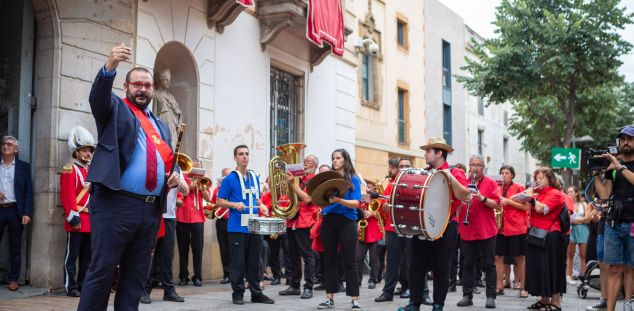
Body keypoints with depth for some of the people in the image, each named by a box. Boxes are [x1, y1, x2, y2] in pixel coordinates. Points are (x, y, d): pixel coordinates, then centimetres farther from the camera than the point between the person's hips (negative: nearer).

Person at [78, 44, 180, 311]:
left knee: (136, 275, 9)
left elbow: (170, 159, 27)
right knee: (101, 271, -4)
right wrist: (110, 66, -34)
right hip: (115, 204, -6)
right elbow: (98, 96, -15)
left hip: (151, 209, 6)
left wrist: (175, 175, 3)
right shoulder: (115, 109, 6)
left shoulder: (161, 125, 22)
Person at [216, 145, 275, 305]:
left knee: (254, 262, 10)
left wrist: (261, 206, 2)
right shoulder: (230, 179, -4)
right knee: (238, 262, 0)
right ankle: (237, 293, 10)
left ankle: (256, 293, 17)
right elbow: (219, 202, -4)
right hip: (237, 227, -5)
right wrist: (234, 204, -21)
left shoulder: (255, 178, 14)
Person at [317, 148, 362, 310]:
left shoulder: (353, 179, 0)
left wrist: (338, 200, -25)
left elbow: (356, 203, -10)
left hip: (347, 222, -4)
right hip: (328, 221, 4)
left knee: (349, 261, -2)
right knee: (329, 260, 7)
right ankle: (329, 298, 13)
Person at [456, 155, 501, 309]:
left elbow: (497, 205, -6)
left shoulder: (490, 183, 1)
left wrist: (482, 198, -20)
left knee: (489, 264, 3)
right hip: (467, 230, 2)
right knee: (468, 264, 7)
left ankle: (491, 297, 9)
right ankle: (467, 296, 14)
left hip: (487, 230, -2)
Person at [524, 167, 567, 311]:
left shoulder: (555, 193, -9)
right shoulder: (539, 193, 15)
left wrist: (531, 197, -9)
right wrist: (529, 195, 7)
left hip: (550, 236, -8)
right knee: (539, 267, 11)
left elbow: (541, 209, -22)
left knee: (551, 268, -5)